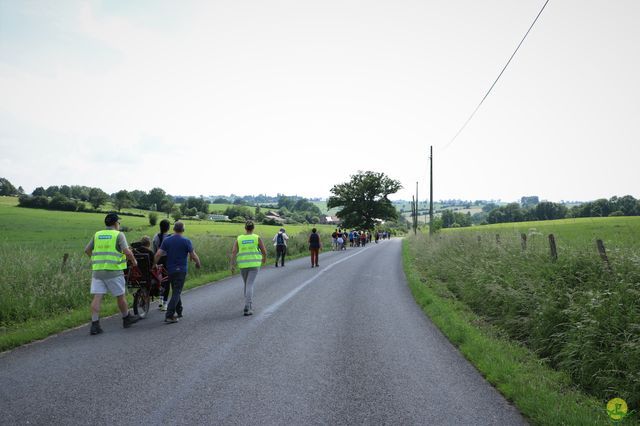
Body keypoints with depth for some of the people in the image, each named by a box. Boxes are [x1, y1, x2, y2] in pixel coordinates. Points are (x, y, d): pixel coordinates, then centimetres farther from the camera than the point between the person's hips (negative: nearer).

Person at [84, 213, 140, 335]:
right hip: (113, 271, -4)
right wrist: (134, 261, 3)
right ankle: (127, 318, 26)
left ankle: (95, 325, -3)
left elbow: (87, 250, 13)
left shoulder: (97, 234, 12)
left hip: (97, 270, 4)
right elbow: (127, 251, -13)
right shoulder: (118, 235, -3)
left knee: (97, 297, 1)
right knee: (120, 296, 10)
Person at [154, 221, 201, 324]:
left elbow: (158, 254, -6)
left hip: (170, 270, 4)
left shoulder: (166, 240, 1)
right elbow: (193, 256, -9)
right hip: (181, 270, -4)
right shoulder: (186, 241, -8)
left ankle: (178, 312, 28)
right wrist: (198, 264, 8)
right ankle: (169, 316, -12)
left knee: (175, 291, 19)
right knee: (176, 293, -4)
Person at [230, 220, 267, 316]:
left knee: (247, 284, 22)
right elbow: (264, 251, -1)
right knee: (250, 286, -7)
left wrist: (232, 266, -8)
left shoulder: (239, 239, 2)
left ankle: (249, 305, 29)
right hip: (254, 265, -3)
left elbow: (233, 252, -7)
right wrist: (264, 258, 20)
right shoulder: (257, 238, -3)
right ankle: (247, 308, -20)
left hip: (243, 265, 3)